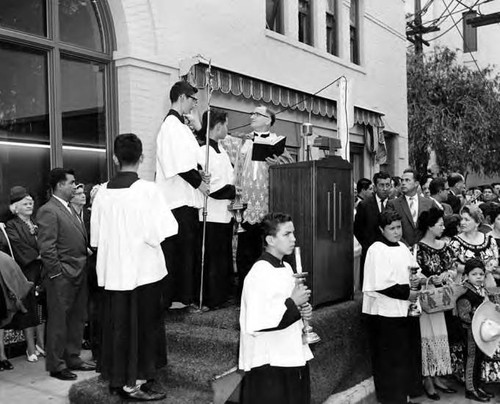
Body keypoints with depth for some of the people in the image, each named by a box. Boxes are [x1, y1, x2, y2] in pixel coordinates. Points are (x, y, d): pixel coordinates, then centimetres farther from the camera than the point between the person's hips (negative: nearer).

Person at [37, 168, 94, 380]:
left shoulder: (69, 209, 16)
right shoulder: (48, 211, -12)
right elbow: (46, 247, -17)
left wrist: (83, 266, 12)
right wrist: (57, 273, -17)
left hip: (79, 274, 9)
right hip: (62, 276, -9)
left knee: (78, 319, 15)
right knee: (59, 321, 2)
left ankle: (73, 358, 27)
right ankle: (56, 365, 12)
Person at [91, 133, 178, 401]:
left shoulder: (103, 191, 0)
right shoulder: (147, 190, -13)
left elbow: (95, 236, 5)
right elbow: (158, 232, -15)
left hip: (112, 271, 4)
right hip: (143, 269, -4)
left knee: (117, 326, 14)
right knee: (142, 326, 7)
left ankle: (117, 379, 25)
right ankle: (135, 383, 13)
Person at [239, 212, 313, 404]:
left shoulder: (286, 268, 8)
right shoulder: (259, 274, -19)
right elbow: (256, 325, -25)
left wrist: (302, 310, 0)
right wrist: (293, 303, -19)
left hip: (293, 358, 9)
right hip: (269, 366, -8)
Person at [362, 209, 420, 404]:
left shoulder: (402, 248, 10)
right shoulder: (377, 250, -15)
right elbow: (381, 285, -20)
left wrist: (416, 280, 0)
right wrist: (407, 293, -14)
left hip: (402, 309, 8)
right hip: (383, 312, -8)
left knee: (404, 356, 16)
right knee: (389, 359, 2)